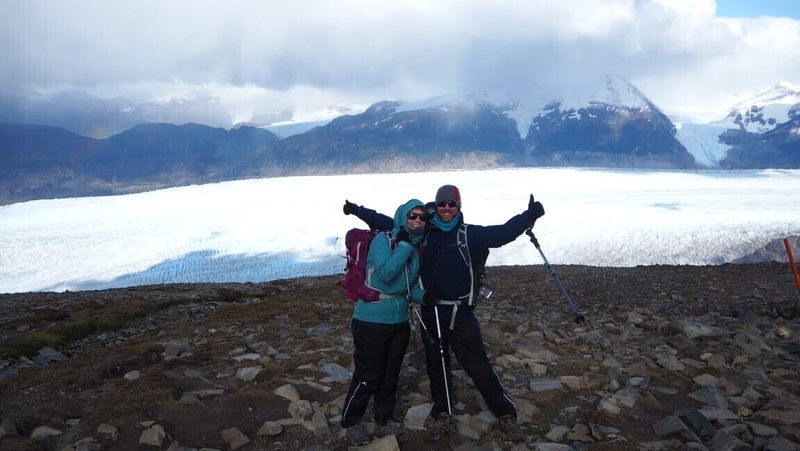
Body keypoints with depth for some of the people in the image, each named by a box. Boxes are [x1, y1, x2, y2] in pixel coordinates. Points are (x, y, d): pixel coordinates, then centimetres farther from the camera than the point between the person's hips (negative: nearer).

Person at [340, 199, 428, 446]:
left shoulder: (417, 248, 8)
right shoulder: (383, 239, -13)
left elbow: (413, 286, 12)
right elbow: (386, 273, -27)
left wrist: (425, 296, -7)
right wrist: (405, 245, -23)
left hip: (400, 321, 7)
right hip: (372, 320, -7)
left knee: (391, 375, 17)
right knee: (368, 376, 2)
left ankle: (384, 420, 36)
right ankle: (351, 422, 24)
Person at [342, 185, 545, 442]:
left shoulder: (470, 234, -3)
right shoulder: (423, 233, 6)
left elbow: (502, 232, -15)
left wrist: (529, 216, -30)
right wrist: (358, 210, 19)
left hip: (460, 314, -4)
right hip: (430, 313, 4)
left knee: (478, 367, -1)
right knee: (436, 367, 15)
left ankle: (506, 415, 14)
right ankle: (442, 416, 33)